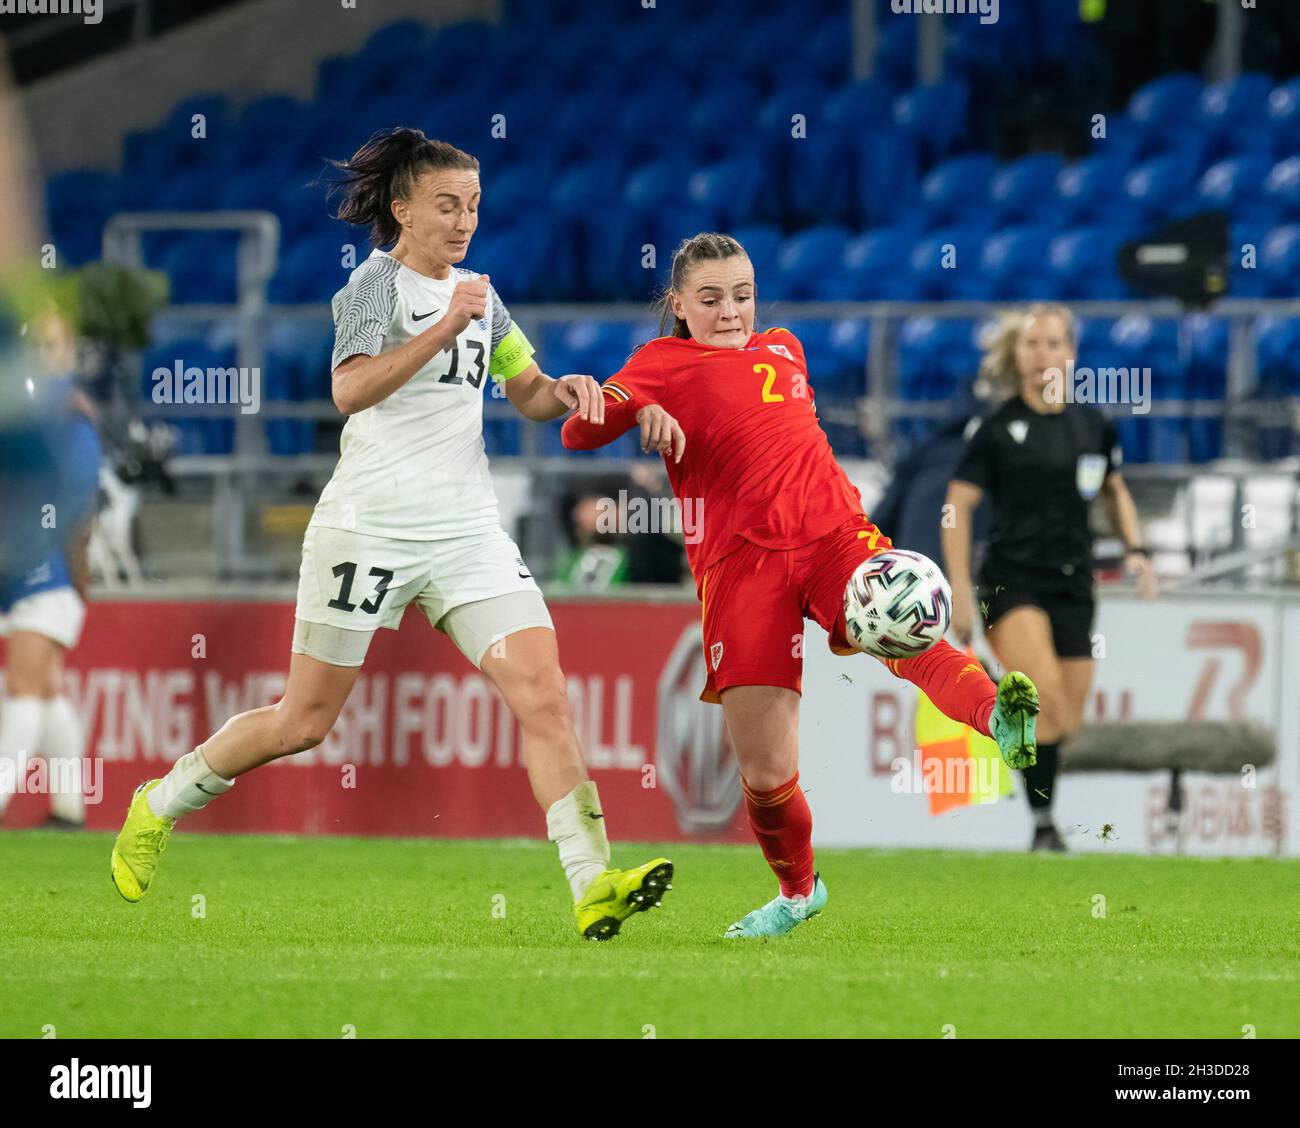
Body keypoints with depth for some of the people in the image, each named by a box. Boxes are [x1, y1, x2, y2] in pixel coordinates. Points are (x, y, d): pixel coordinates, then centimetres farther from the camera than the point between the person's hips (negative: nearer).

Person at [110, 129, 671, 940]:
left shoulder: (478, 292, 12)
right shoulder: (377, 283, -9)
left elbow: (528, 393, 24)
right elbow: (351, 389, -26)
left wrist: (566, 391, 1)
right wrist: (445, 328, -34)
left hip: (468, 532, 5)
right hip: (370, 528, -5)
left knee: (544, 695, -13)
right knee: (305, 722, 5)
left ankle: (593, 886, -20)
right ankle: (158, 807, 27)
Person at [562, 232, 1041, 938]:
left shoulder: (783, 349, 25)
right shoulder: (664, 362, 11)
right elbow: (578, 432, -3)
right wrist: (640, 410, -22)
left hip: (831, 530, 2)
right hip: (739, 559, -2)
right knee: (765, 774, -6)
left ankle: (998, 717, -62)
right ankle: (797, 889, 22)